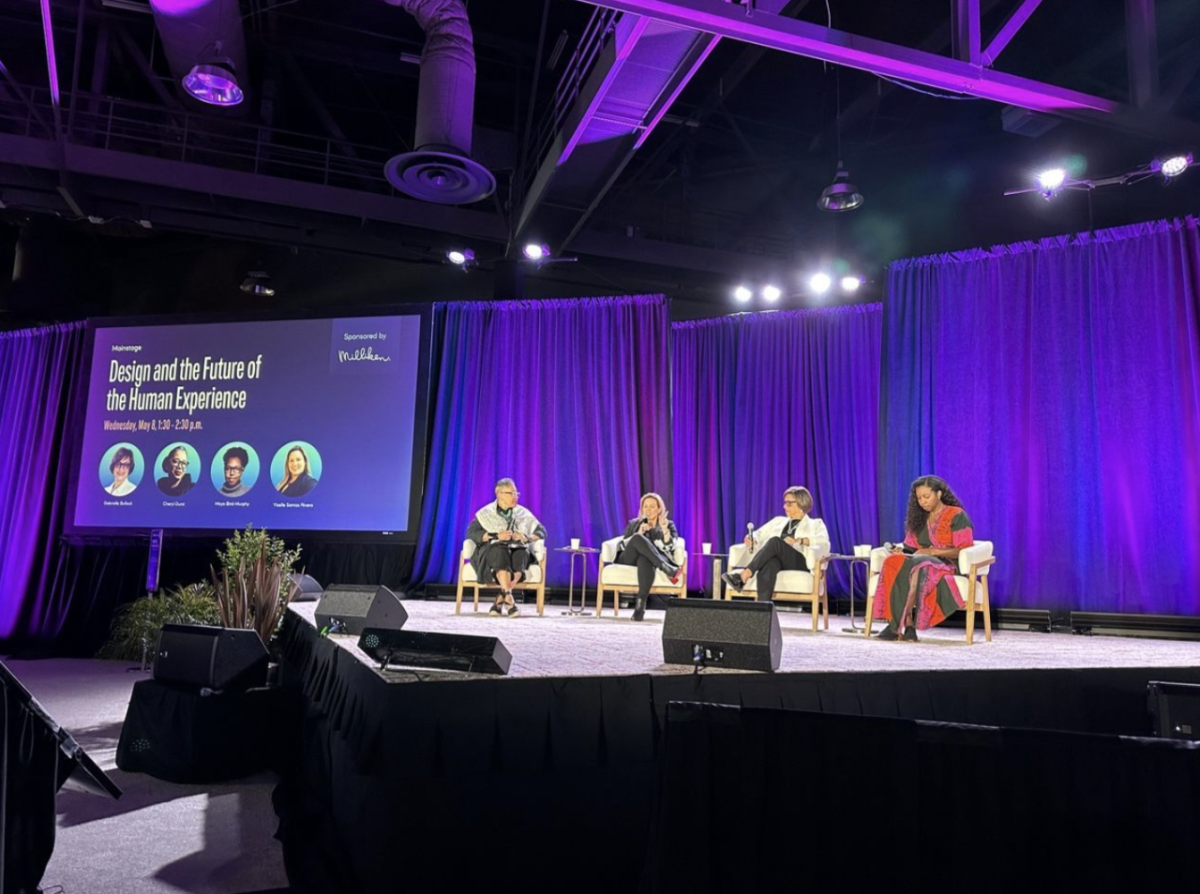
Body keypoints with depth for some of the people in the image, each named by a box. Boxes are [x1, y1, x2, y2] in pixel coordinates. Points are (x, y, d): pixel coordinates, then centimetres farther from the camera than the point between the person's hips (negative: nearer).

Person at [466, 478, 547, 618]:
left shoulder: (523, 513, 16)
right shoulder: (486, 513, 9)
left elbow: (541, 532, 14)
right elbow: (470, 533, -3)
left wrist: (526, 537, -7)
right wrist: (496, 535, -15)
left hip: (517, 550, 2)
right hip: (493, 550, -2)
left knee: (521, 554, -35)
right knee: (501, 553, -38)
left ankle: (499, 601, -35)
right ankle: (509, 600, -47)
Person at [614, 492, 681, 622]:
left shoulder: (669, 525, 20)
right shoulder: (633, 524, 26)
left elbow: (670, 548, 2)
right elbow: (623, 545, 11)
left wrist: (665, 529, -13)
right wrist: (638, 534, -4)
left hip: (658, 561, -2)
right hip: (629, 560, 2)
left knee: (645, 559, -42)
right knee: (638, 538, -34)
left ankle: (640, 605, -55)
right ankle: (668, 570, -44)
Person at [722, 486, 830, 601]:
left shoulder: (816, 524, 19)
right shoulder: (778, 520, 32)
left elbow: (824, 541, -3)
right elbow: (759, 534, 23)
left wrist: (798, 540, -19)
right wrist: (750, 538, -2)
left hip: (800, 564, -2)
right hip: (775, 560, 3)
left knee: (775, 541, -35)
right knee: (770, 562, -39)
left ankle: (745, 574, -49)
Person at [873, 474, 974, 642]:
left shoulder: (957, 516, 0)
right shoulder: (918, 517, 18)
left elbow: (964, 551, -7)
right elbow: (911, 547, 16)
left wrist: (934, 551, -17)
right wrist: (902, 550, -7)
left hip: (949, 565, -5)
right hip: (922, 562, 5)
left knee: (919, 567, -39)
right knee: (893, 562, -29)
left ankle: (899, 624, -37)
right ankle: (908, 625, -37)